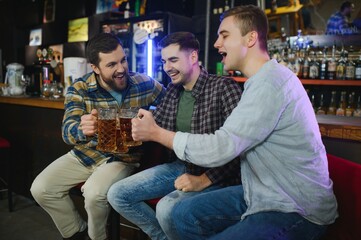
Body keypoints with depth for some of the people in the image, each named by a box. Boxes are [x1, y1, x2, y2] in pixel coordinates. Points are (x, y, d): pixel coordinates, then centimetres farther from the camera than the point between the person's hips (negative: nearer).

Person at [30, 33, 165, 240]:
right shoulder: (79, 89, -12)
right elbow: (68, 131, -23)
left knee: (94, 193, -28)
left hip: (123, 155, -3)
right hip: (86, 153, 3)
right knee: (41, 189, -5)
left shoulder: (144, 84, -11)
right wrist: (82, 129, -47)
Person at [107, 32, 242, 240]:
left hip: (215, 177, -7)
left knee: (167, 208, -32)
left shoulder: (224, 87, -15)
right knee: (117, 194, 0)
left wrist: (204, 180, -24)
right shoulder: (173, 90, 7)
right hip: (180, 166, 8)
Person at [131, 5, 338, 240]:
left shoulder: (270, 82, -23)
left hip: (297, 210, -9)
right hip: (264, 194, 9)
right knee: (184, 214, 4)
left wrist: (156, 133, -14)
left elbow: (219, 149, -25)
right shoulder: (263, 80, 10)